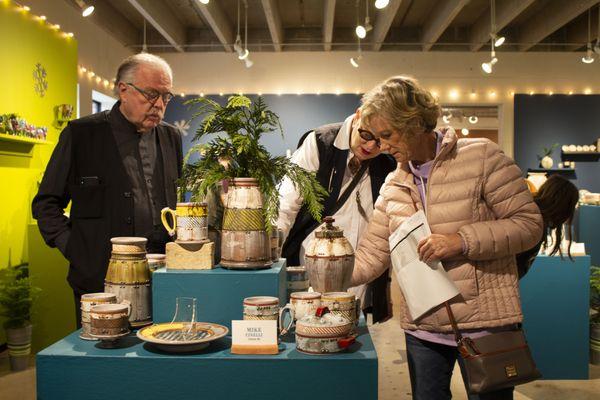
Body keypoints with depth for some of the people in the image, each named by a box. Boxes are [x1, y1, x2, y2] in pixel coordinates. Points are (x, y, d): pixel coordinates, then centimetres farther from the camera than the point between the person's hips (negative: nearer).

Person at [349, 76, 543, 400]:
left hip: (485, 324, -4)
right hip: (421, 329, 5)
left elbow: (529, 223, -10)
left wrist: (462, 241, -21)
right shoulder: (393, 186, 6)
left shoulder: (481, 157, -9)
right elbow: (370, 255, 5)